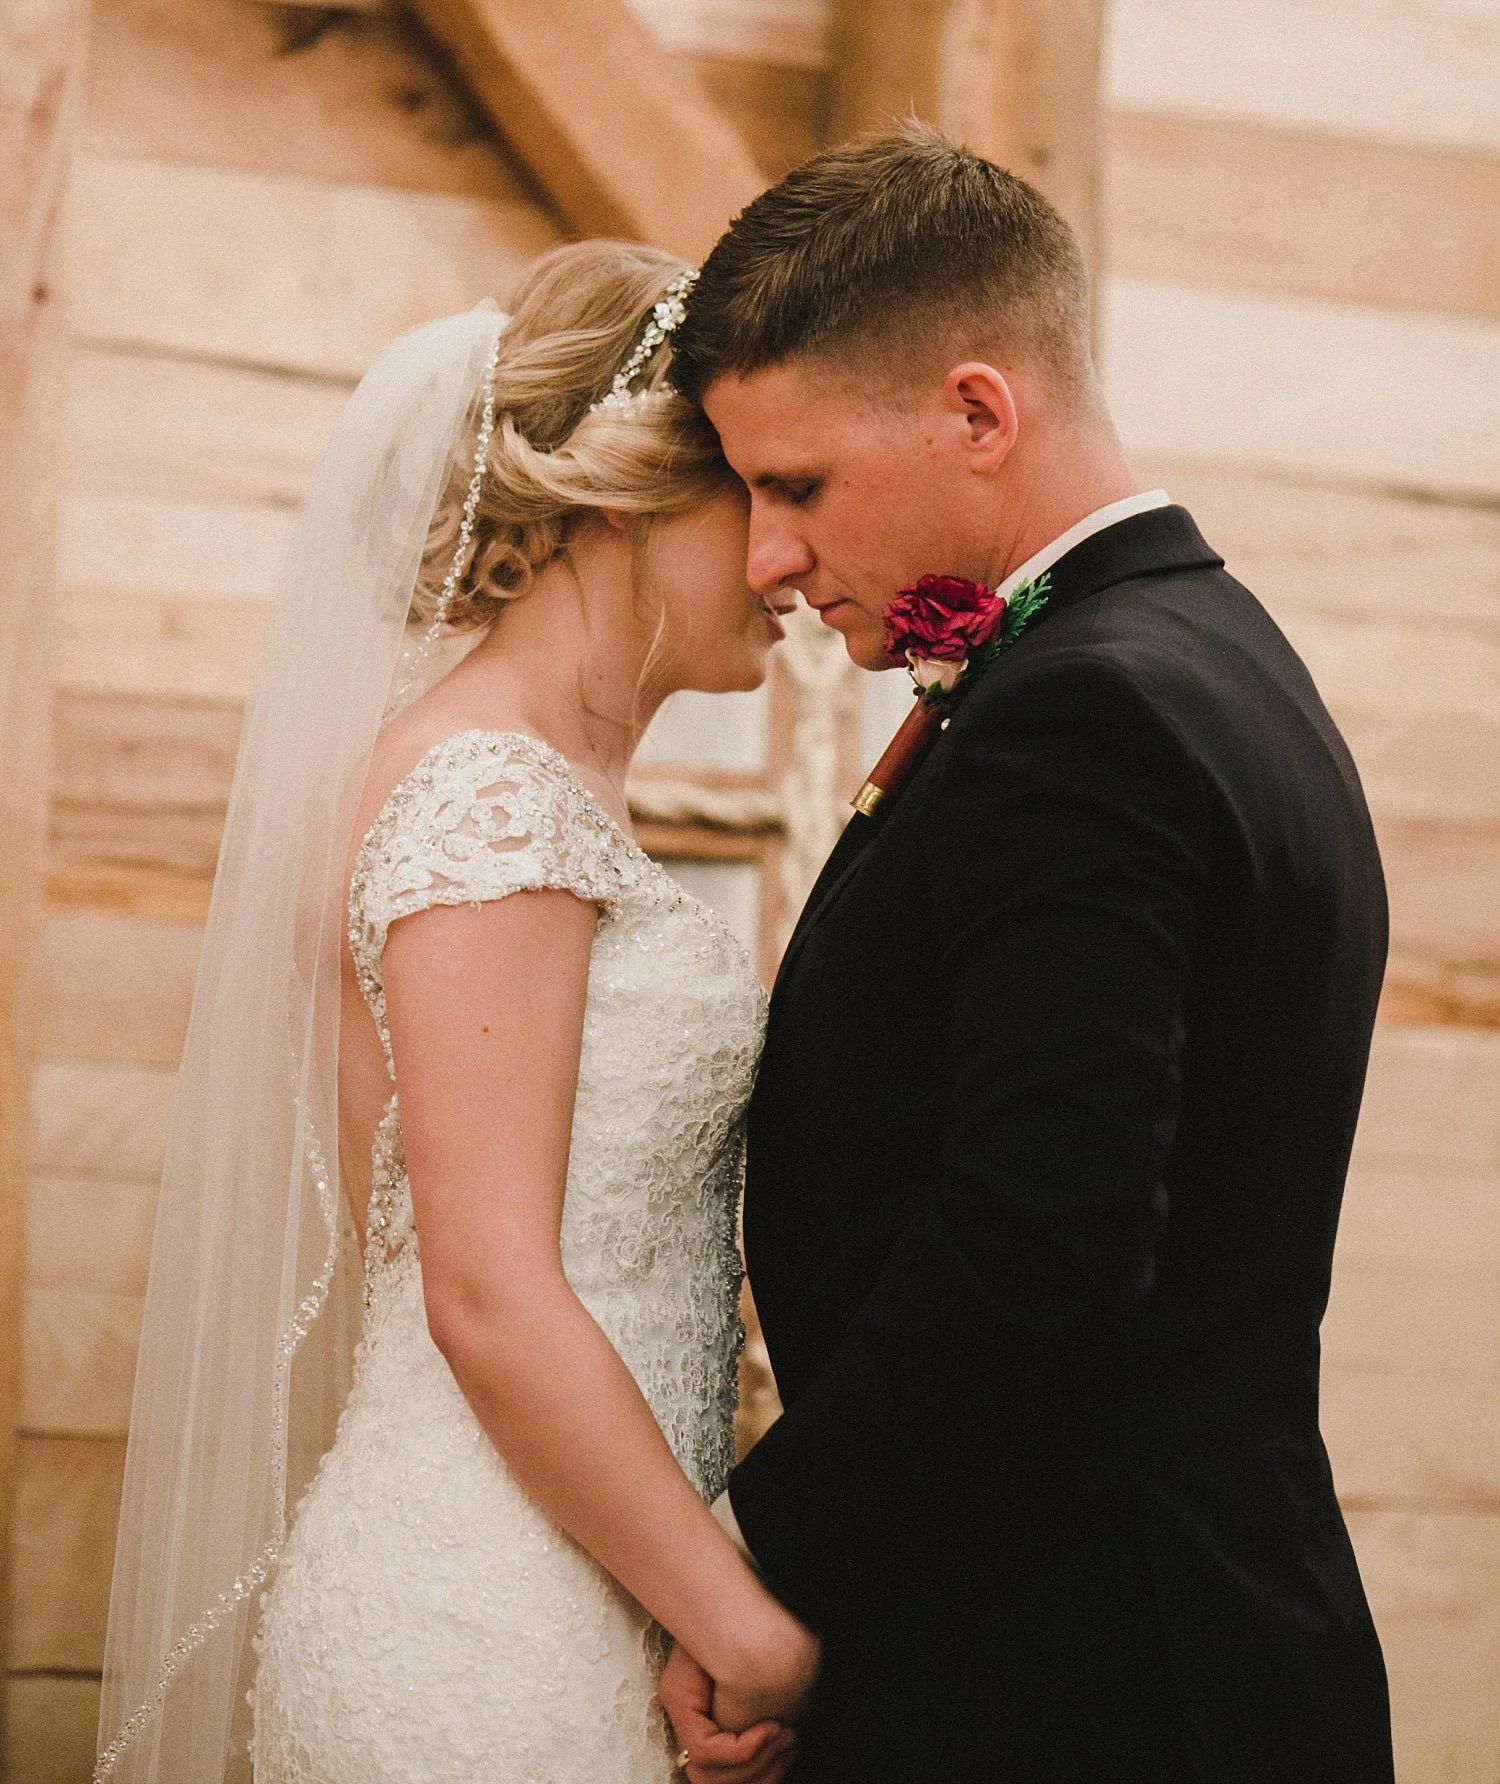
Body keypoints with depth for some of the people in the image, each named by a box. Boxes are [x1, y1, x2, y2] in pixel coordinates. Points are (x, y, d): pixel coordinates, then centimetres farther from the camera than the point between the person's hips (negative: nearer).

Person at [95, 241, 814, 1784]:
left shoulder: (557, 787, 13)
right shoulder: (488, 788, -15)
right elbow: (492, 1301, -19)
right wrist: (754, 1638, -15)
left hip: (567, 1622, 9)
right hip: (489, 1652, -9)